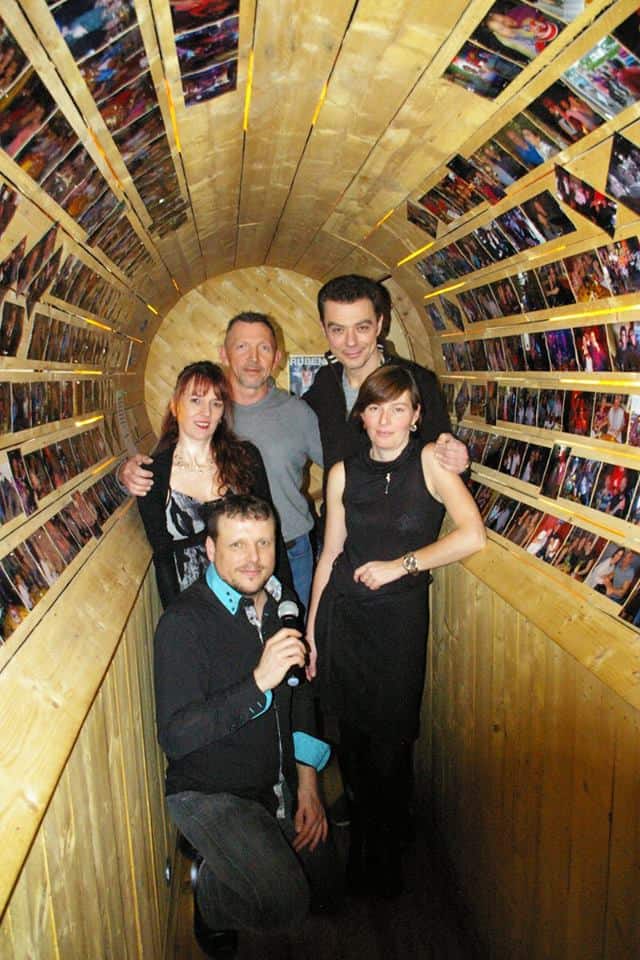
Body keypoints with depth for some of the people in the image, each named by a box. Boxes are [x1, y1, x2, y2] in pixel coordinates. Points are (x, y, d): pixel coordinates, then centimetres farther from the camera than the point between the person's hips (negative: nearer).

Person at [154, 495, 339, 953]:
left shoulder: (280, 602, 0)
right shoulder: (184, 622, -22)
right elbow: (175, 736, -28)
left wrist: (307, 783, 3)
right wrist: (259, 683, -37)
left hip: (281, 782, 7)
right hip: (210, 791, -6)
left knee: (324, 890, 10)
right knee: (285, 902, -22)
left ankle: (223, 859, 32)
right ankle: (210, 903, 11)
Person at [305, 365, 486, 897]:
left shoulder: (429, 461, -5)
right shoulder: (344, 472, 4)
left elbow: (472, 535, -17)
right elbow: (330, 555, 9)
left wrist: (401, 564, -13)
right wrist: (311, 630, 9)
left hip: (400, 617, -2)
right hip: (344, 614, 3)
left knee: (390, 740, 5)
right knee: (352, 736, 12)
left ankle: (386, 854, 31)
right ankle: (359, 846, 37)